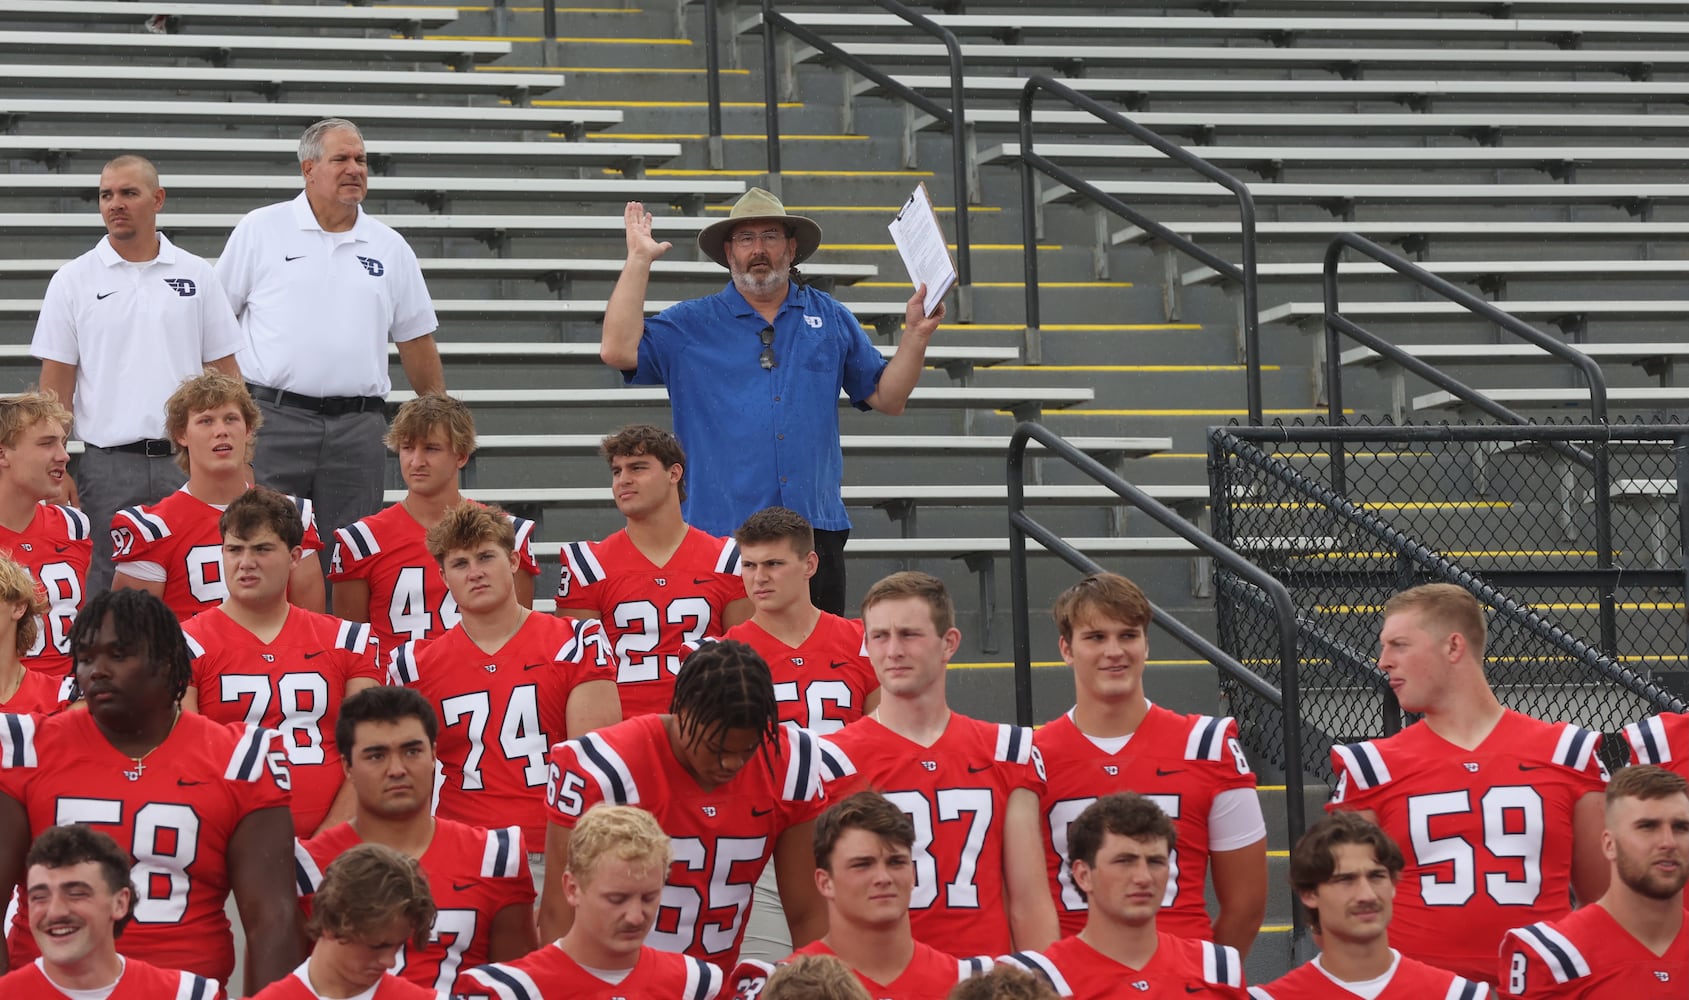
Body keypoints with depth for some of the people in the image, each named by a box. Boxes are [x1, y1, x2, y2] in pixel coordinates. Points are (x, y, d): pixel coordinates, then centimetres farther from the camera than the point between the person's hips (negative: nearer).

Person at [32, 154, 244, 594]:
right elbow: (55, 386, 4)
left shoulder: (196, 276, 8)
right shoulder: (73, 281, 5)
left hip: (187, 463, 1)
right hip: (107, 468, -1)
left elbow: (225, 373, 11)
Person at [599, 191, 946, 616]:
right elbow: (618, 349, -8)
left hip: (816, 529, 2)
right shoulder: (689, 325, 7)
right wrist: (639, 259, -6)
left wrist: (915, 335, 0)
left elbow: (887, 398, 15)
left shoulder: (830, 318, 13)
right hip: (721, 527, -2)